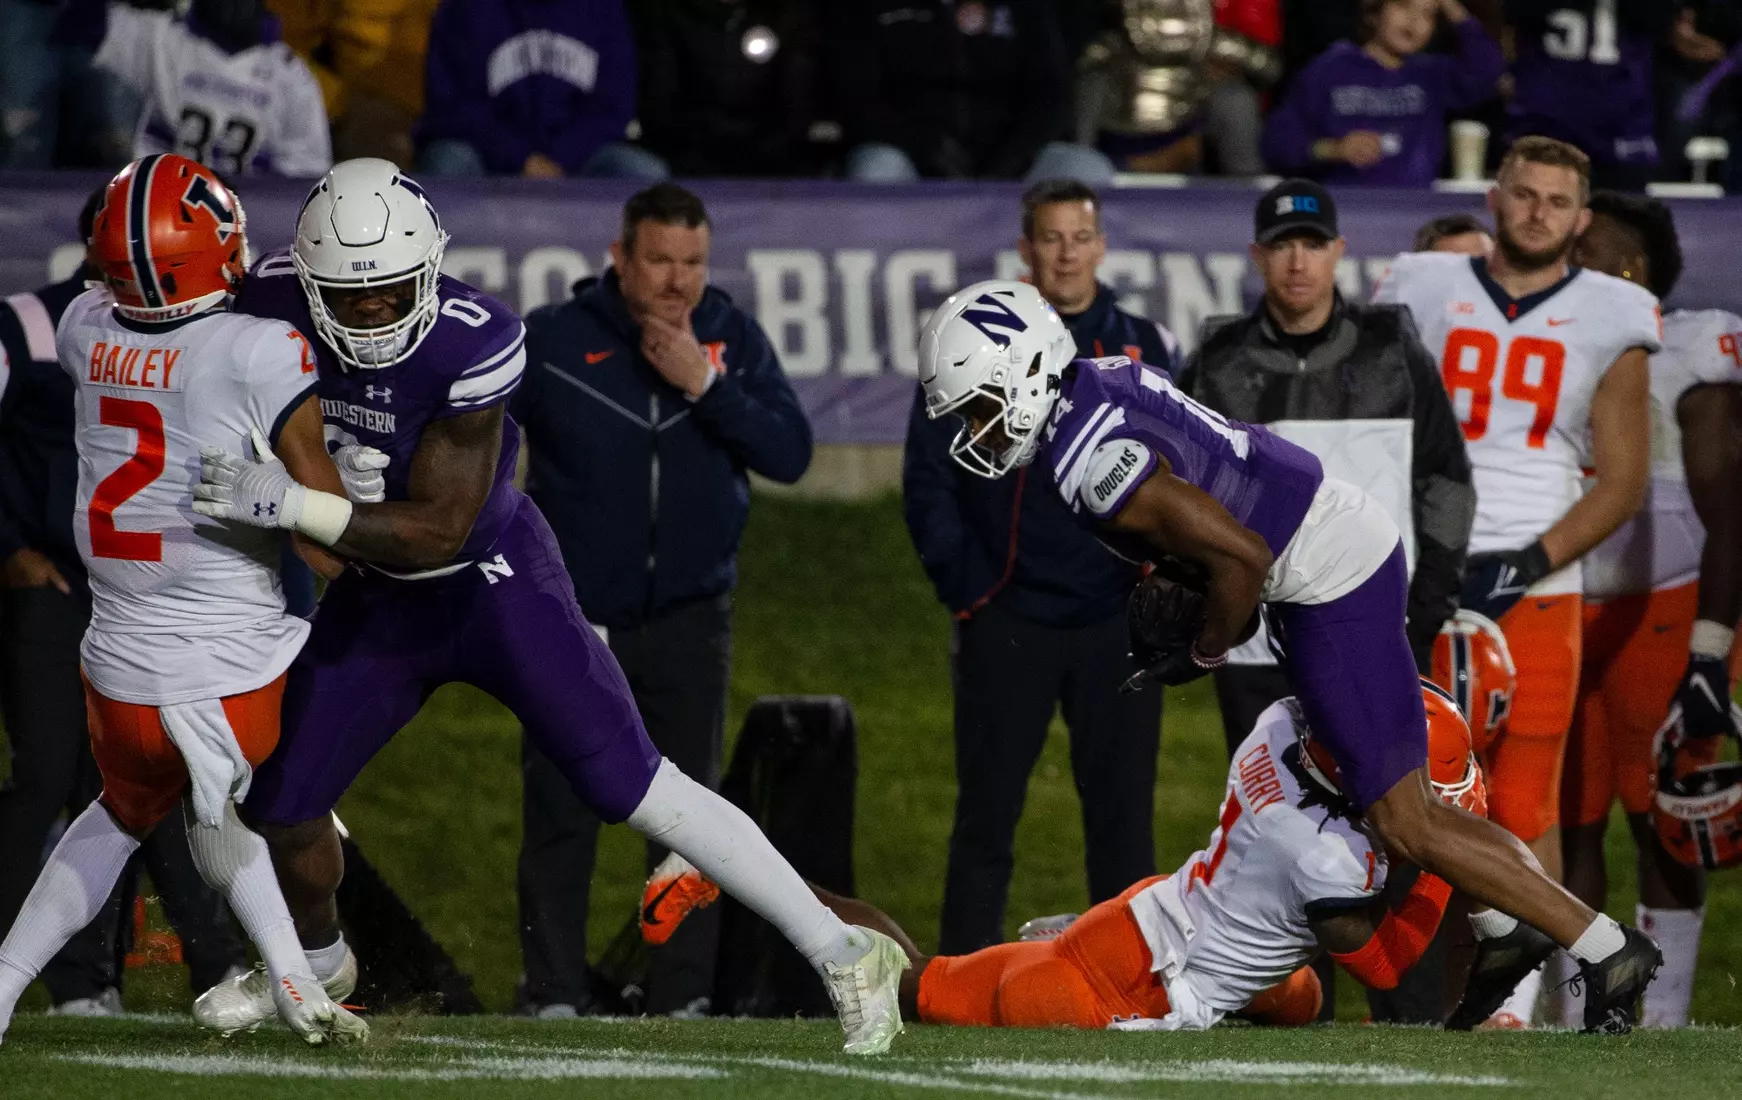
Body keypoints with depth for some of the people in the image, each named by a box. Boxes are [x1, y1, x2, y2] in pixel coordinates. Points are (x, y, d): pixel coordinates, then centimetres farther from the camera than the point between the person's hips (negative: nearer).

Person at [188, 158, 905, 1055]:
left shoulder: (469, 344, -30)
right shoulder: (273, 304, -16)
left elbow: (438, 533, -29)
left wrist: (295, 506, -40)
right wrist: (319, 467, -14)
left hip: (495, 583, -5)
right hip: (379, 600, 5)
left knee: (632, 788, -9)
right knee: (280, 805, 9)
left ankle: (843, 956, -3)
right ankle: (316, 963, 42)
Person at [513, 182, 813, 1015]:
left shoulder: (733, 339, 1)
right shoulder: (555, 340, -5)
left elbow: (791, 453, -8)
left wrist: (703, 384, -17)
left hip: (690, 622, 2)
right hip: (576, 617, -2)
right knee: (562, 814, -3)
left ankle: (684, 995, 8)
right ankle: (552, 996, 2)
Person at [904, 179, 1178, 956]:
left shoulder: (1146, 350, 8)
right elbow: (929, 477, 2)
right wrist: (963, 584, -5)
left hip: (1118, 622, 1)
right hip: (1007, 623, -1)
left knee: (1122, 812, 3)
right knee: (987, 813, 1)